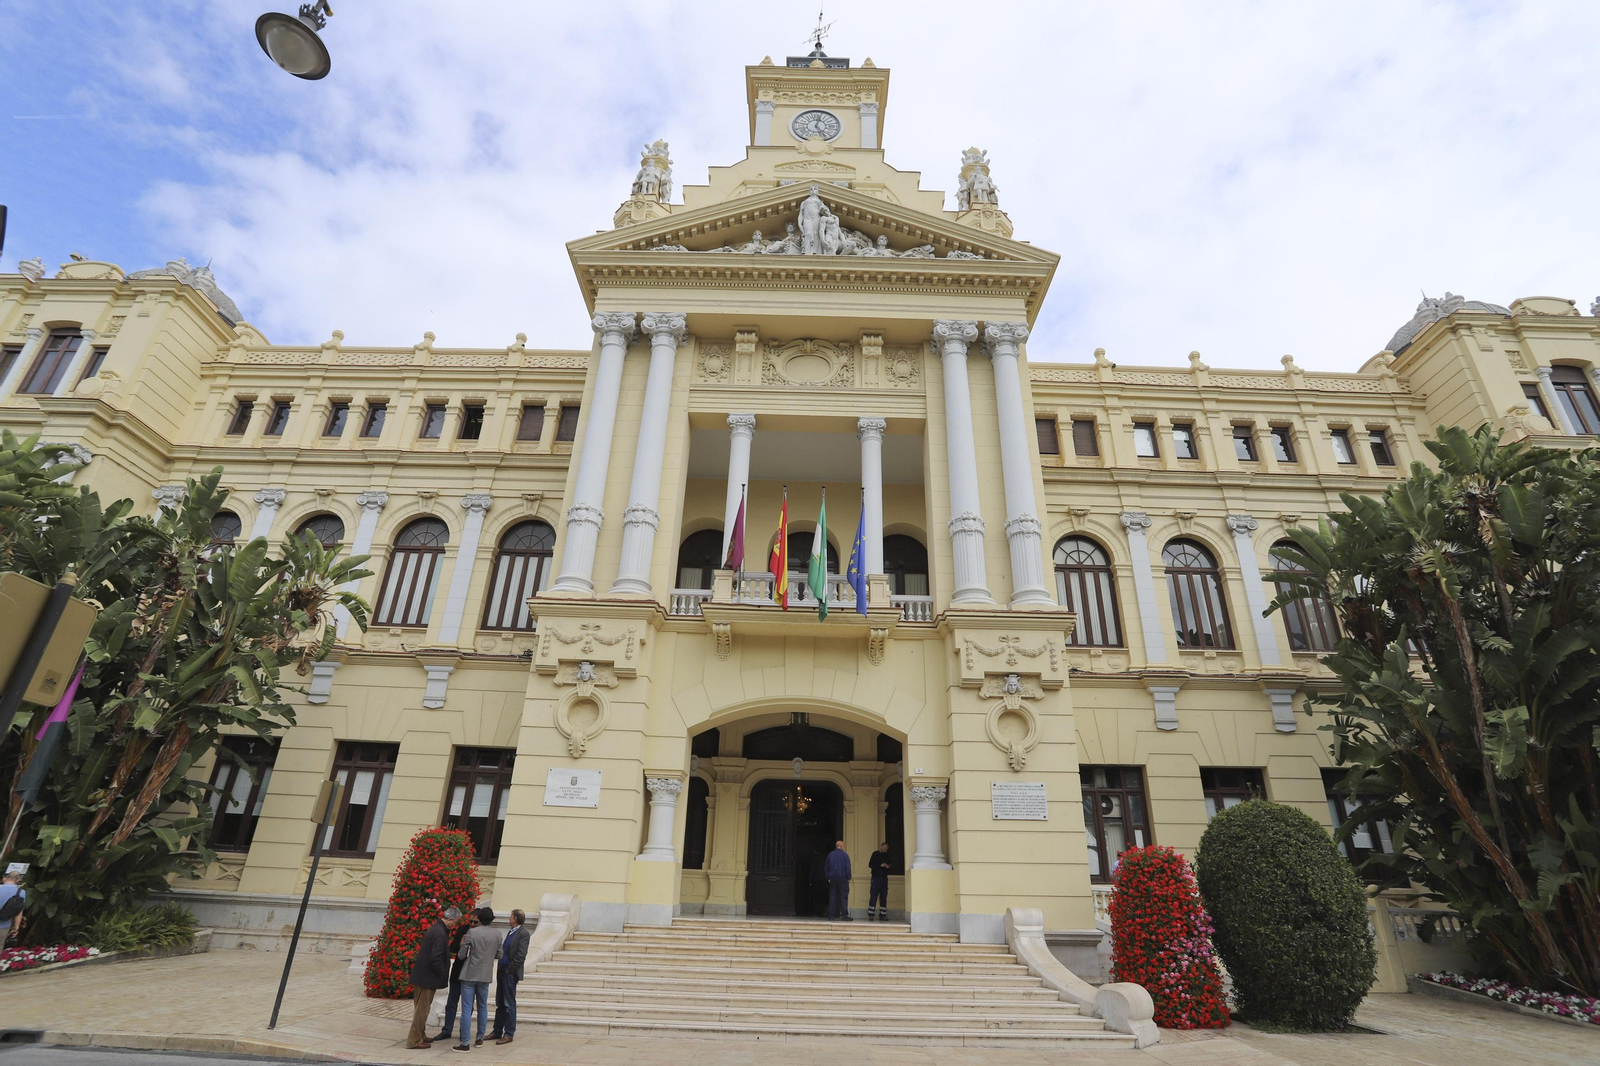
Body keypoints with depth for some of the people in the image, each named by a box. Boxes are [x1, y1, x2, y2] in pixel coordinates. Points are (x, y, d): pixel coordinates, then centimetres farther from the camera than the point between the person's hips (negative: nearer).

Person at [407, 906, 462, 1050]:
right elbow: (435, 959, -26)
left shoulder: (435, 928, 7)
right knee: (422, 1009, 1)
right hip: (428, 977, -10)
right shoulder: (440, 934, -24)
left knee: (421, 1008, 19)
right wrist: (443, 974, -12)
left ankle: (420, 1036, 30)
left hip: (422, 975, 10)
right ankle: (414, 1040, 9)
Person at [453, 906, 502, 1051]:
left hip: (469, 975, -4)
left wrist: (463, 945, 9)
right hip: (485, 975, 4)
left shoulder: (471, 932, -13)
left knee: (467, 1009, 0)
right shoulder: (497, 935, -1)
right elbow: (499, 955, 8)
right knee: (482, 1007, 17)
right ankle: (480, 1038, 25)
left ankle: (465, 1043, -1)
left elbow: (462, 955, -9)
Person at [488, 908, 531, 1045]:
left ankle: (509, 1034, 8)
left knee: (509, 1004, -1)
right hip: (502, 971, 9)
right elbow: (503, 951, 16)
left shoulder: (523, 933, -14)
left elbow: (521, 955, -19)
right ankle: (497, 1031, 25)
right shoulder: (511, 932, 14)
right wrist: (501, 969, 8)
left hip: (510, 973, -9)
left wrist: (509, 969, -17)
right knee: (500, 1003, 15)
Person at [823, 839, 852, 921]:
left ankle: (831, 915, 7)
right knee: (843, 897, 0)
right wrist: (848, 878, -3)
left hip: (832, 880, 4)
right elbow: (848, 867, -10)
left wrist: (828, 877, 16)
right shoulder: (844, 855, -6)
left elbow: (826, 868, 12)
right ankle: (844, 915, -4)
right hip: (842, 879, -4)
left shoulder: (830, 855, 8)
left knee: (832, 897, 8)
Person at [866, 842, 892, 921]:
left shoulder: (886, 855, 15)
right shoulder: (875, 854, 0)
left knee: (884, 897, 4)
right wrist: (880, 865, -16)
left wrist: (888, 866, 0)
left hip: (884, 878, 5)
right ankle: (871, 915, -5)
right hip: (876, 877, -5)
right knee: (873, 896, -7)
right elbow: (870, 865, -7)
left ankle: (882, 915, 7)